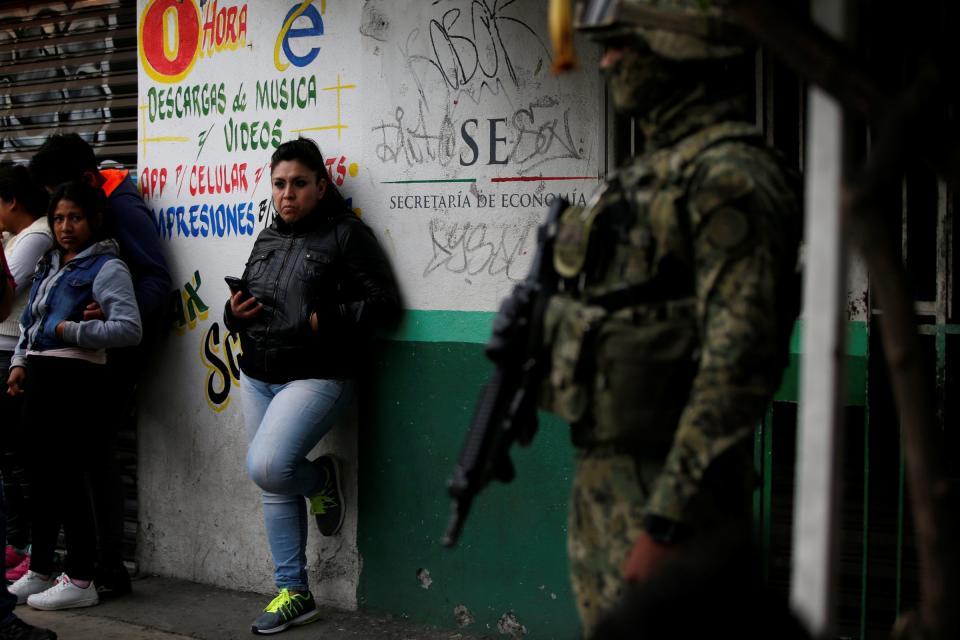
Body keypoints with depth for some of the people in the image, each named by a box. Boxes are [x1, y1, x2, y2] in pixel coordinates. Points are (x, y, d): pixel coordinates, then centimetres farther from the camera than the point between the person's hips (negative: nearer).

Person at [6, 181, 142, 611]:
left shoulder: (105, 268, -8)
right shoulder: (51, 263, 16)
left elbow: (129, 329, -18)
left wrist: (70, 330, -18)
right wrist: (20, 362, 10)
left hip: (73, 379, -8)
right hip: (39, 377, 8)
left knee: (66, 477, -5)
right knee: (40, 474, 13)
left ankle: (80, 580, 3)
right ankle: (39, 572, 25)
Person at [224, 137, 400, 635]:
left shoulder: (346, 235, -6)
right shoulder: (268, 239, 15)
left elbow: (384, 303, -11)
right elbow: (244, 299, 25)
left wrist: (325, 322, -20)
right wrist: (234, 313, 2)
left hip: (314, 378, -7)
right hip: (258, 378, 7)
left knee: (265, 467, -24)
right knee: (274, 489, 9)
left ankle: (321, 478, 10)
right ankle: (294, 593, 18)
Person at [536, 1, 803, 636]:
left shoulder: (729, 176, -16)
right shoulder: (656, 169, 15)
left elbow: (738, 363, -24)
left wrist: (665, 524, -25)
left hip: (667, 488, -10)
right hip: (605, 478, 10)